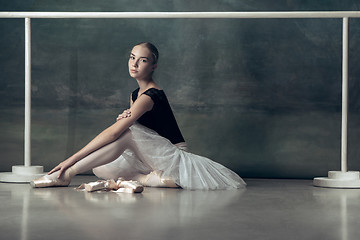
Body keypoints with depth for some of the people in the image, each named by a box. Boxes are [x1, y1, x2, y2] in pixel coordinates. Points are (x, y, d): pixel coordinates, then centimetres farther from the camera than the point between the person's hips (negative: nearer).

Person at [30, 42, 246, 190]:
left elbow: (113, 133, -24)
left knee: (128, 131, -28)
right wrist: (122, 119, -18)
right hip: (153, 157, 8)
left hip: (175, 156, -8)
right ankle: (151, 178, -19)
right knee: (99, 168, -9)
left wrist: (72, 159, -25)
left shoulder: (151, 95, -17)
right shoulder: (135, 94, 13)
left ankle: (65, 175, -27)